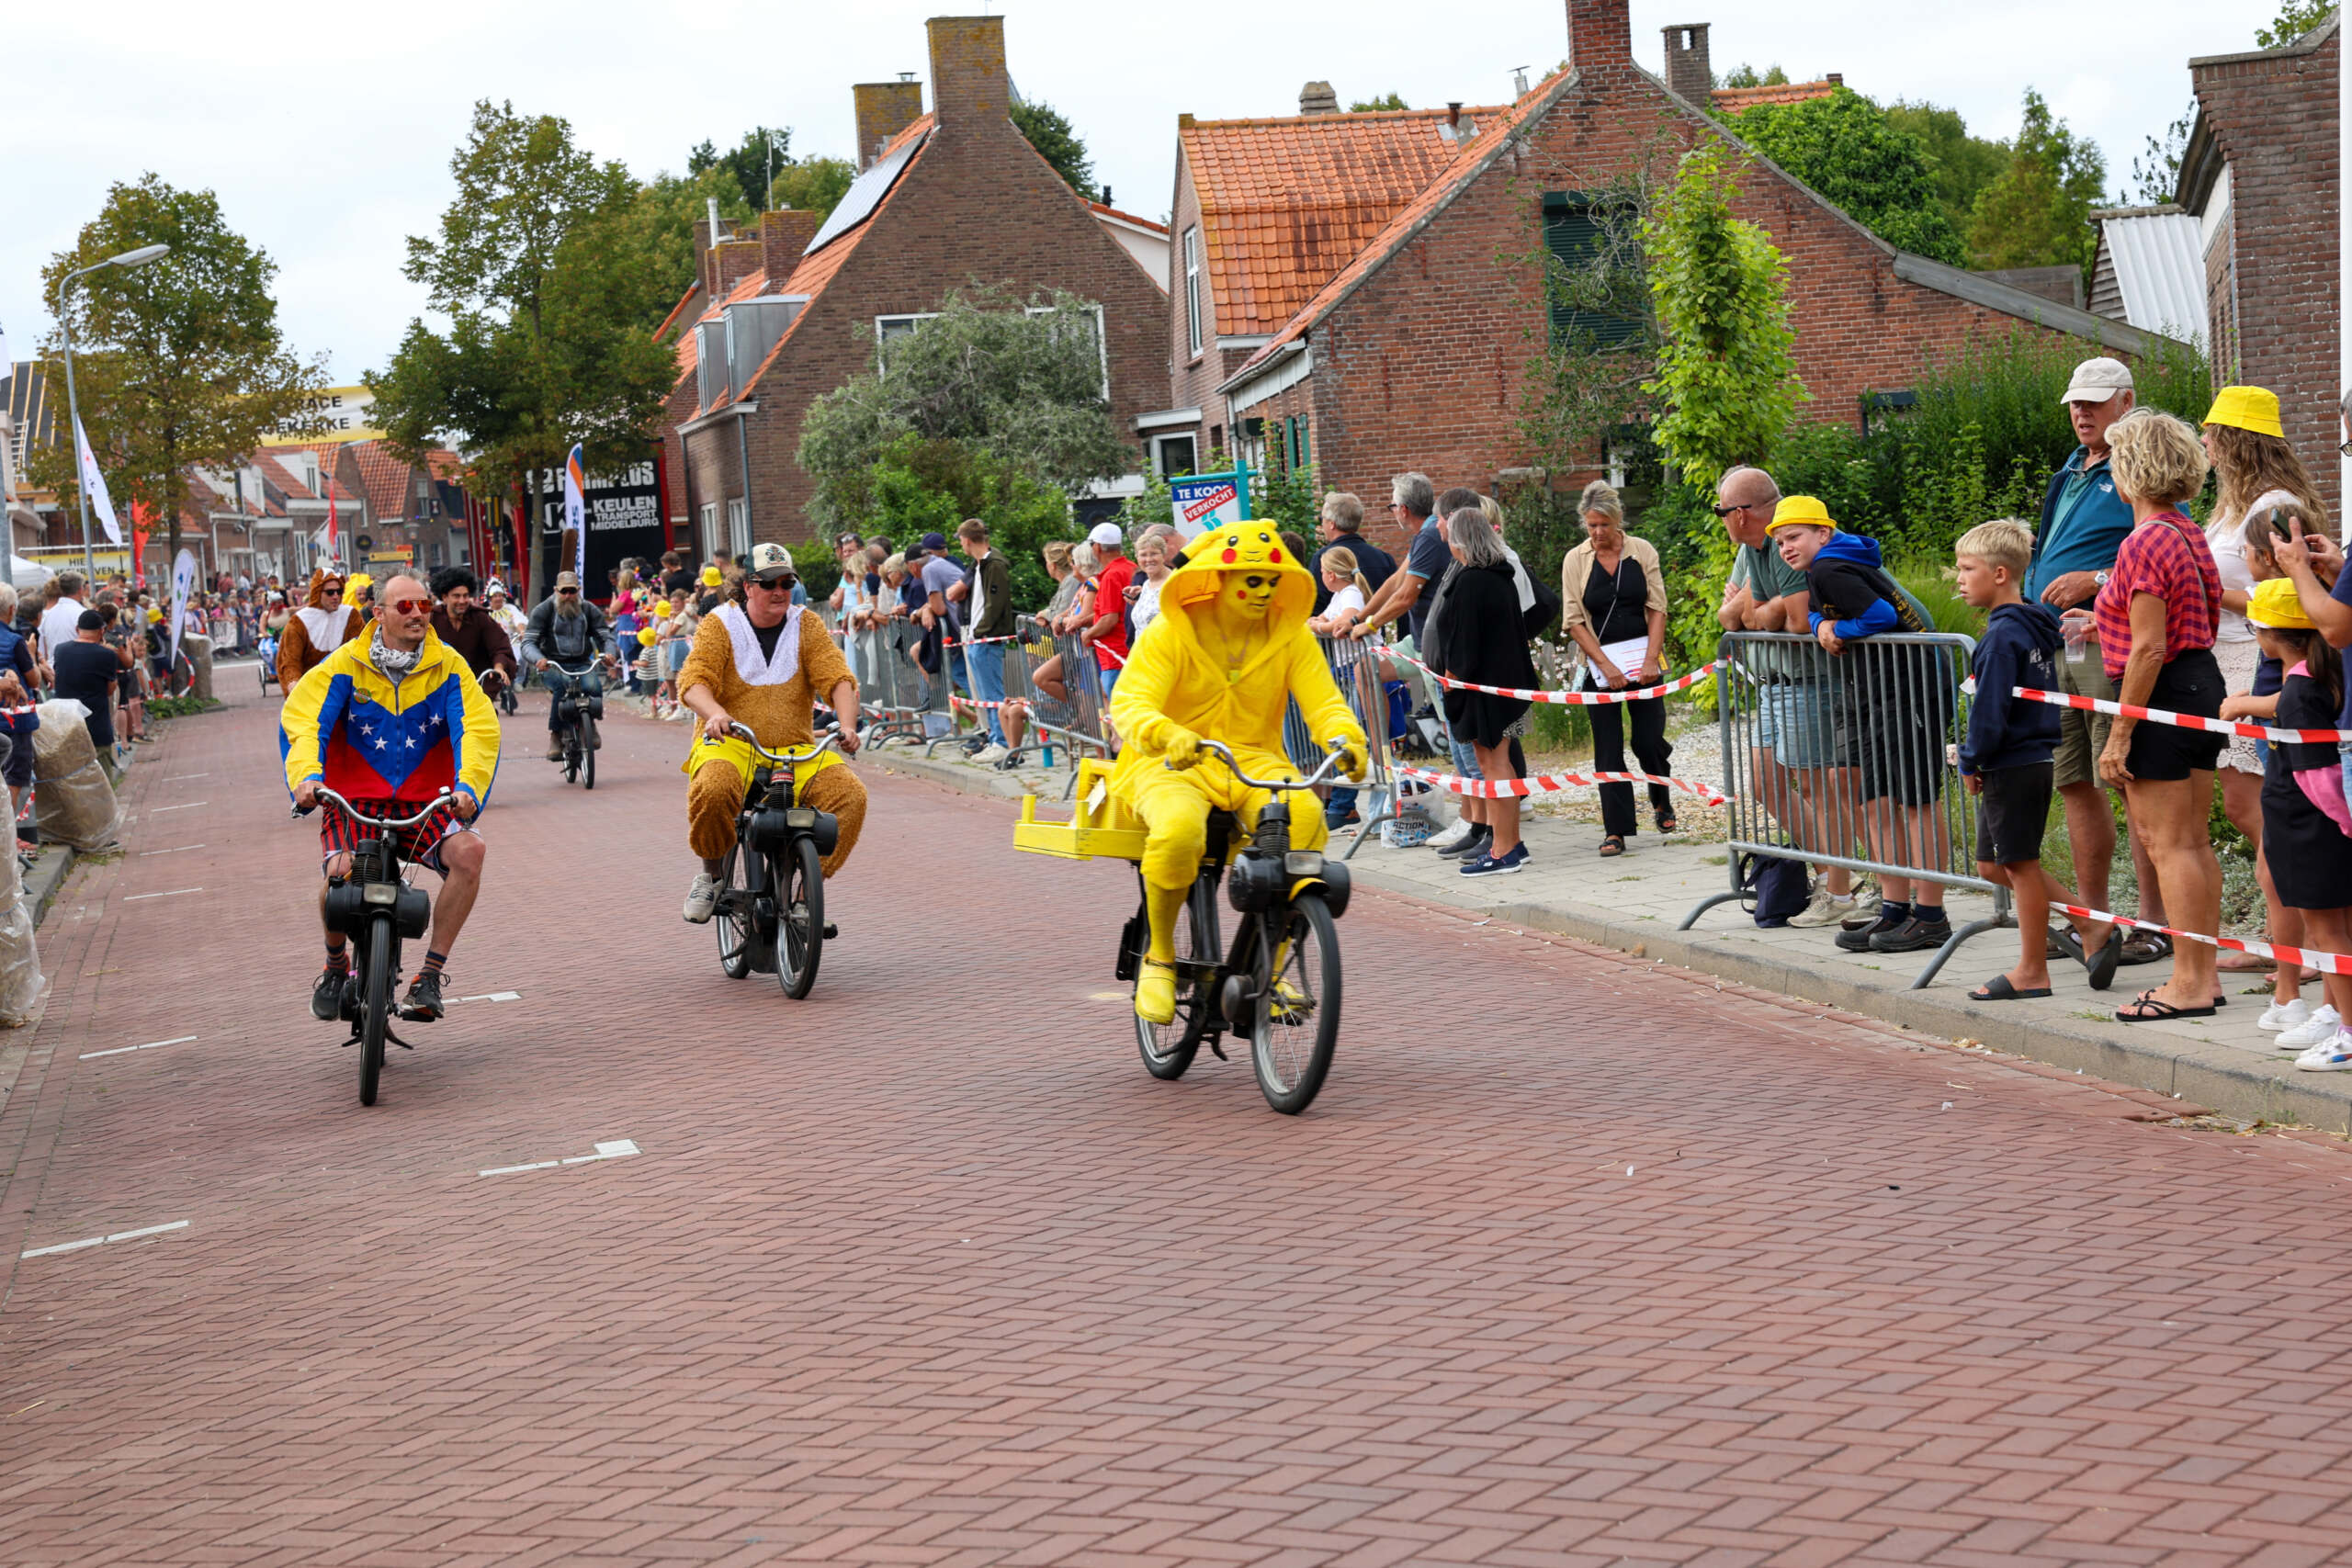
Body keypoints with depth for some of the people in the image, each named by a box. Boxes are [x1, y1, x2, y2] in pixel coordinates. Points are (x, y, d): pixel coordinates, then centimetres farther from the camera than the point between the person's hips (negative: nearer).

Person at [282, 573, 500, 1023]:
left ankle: (430, 976, -15)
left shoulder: (448, 667, -1)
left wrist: (467, 787, -29)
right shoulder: (346, 665, -4)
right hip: (355, 799, -1)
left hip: (425, 802, 1)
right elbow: (302, 720, -12)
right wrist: (307, 776, -31)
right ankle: (335, 966, 7)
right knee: (340, 873, -28)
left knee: (468, 850, -28)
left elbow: (478, 729, -10)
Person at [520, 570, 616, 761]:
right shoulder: (544, 610, 0)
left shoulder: (589, 610, 9)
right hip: (552, 666, -2)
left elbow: (605, 636, 6)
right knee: (563, 686, -36)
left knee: (593, 687, -30)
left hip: (582, 665, 2)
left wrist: (607, 653, -19)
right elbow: (528, 642, -8)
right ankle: (556, 735, -25)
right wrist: (538, 659, -30)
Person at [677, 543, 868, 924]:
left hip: (796, 749, 2)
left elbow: (838, 678, -3)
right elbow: (694, 681, -11)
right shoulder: (720, 624, 2)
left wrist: (847, 725, -23)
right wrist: (715, 714, -33)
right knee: (713, 790, -37)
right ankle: (712, 872, -8)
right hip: (731, 745, -2)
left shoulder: (806, 626, 7)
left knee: (850, 795, -24)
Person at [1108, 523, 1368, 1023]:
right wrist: (1168, 736, -42)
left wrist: (1347, 738, -28)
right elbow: (1129, 703, -18)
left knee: (1305, 821, -32)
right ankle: (1159, 958, -12)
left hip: (1255, 761, 3)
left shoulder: (1292, 638, 5)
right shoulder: (1169, 634, -6)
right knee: (1179, 829, -39)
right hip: (1174, 765, -3)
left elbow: (1324, 701, -3)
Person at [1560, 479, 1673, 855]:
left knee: (1649, 740, -1)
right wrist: (1605, 665, -11)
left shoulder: (1642, 552, 2)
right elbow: (1574, 621, -2)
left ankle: (1661, 799, 29)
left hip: (1643, 658, 0)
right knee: (1608, 749, -1)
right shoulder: (1575, 560, 1)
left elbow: (1657, 609, 1)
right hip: (1600, 662, 0)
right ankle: (1616, 829, 4)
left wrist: (1651, 660, -10)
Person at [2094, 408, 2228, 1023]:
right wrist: (2106, 622, 28)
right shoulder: (2191, 535, 12)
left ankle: (2188, 985, -3)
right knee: (2194, 842, 12)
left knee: (2169, 844, -6)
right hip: (2203, 681, 10)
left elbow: (2149, 648, -20)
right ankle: (2203, 975, 16)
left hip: (2161, 694, -10)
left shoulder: (2144, 543, -17)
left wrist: (2119, 734, -18)